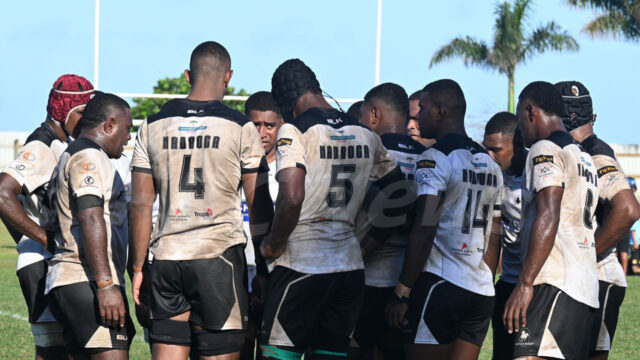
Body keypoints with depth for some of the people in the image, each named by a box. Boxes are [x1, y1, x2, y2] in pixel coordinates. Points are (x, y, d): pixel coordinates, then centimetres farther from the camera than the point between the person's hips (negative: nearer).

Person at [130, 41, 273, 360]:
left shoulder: (153, 126, 7)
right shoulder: (240, 128, -2)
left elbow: (140, 205, 6)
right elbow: (259, 205, 0)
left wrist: (138, 267, 12)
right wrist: (265, 265, 9)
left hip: (167, 257, 3)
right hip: (218, 254, -3)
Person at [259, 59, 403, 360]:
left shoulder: (295, 129, -9)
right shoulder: (365, 134, 11)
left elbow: (292, 198, -22)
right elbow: (399, 194, 17)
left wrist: (274, 245, -8)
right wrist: (370, 239, 22)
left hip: (301, 265, -6)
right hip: (350, 266, 6)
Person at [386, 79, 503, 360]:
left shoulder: (436, 160, -8)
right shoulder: (490, 165, 16)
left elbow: (424, 232, -15)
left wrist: (402, 293, -13)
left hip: (440, 284, -7)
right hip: (481, 290, 8)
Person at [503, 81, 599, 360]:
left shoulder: (546, 150, -4)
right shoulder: (585, 159, 24)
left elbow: (548, 218, -16)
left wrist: (525, 283, -20)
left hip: (555, 285, -10)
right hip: (586, 288, 10)